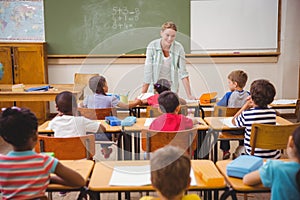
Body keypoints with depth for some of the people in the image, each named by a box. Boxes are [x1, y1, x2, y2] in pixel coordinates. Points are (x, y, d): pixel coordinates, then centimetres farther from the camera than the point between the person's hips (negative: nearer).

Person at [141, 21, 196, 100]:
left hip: (172, 90, 1)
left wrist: (189, 95, -14)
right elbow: (148, 71, -12)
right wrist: (143, 94, -17)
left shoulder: (179, 48, -8)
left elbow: (183, 73, -8)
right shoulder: (152, 46, -11)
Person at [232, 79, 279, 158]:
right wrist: (253, 106, 10)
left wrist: (246, 105, 7)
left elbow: (234, 121, 5)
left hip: (254, 156, -4)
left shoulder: (246, 114, -17)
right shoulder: (273, 113, -6)